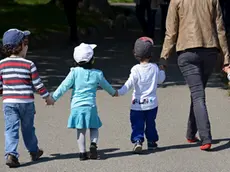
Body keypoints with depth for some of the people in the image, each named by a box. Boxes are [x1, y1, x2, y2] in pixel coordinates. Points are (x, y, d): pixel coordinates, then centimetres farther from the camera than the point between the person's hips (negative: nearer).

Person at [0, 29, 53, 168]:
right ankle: (34, 151, 33)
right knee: (28, 128, 15)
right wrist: (47, 97, 9)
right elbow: (38, 84, -5)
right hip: (26, 101, -1)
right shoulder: (29, 65, -9)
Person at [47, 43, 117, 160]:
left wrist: (54, 97, 1)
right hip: (90, 106, 0)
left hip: (77, 106, 0)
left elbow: (64, 86, -7)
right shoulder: (97, 74, 1)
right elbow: (106, 86, 19)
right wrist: (113, 92, 40)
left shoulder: (74, 72, -5)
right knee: (94, 128, 14)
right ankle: (93, 143, -10)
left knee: (81, 130, 5)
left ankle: (82, 153, 3)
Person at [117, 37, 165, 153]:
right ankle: (151, 141, 27)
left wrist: (119, 92, -19)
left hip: (138, 105, -3)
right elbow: (160, 79, 17)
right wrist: (162, 70, 35)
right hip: (152, 103, 3)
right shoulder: (155, 68, 0)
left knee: (137, 125, -1)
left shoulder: (136, 70, -12)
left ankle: (137, 141, -19)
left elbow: (129, 84, -20)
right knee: (150, 124, 19)